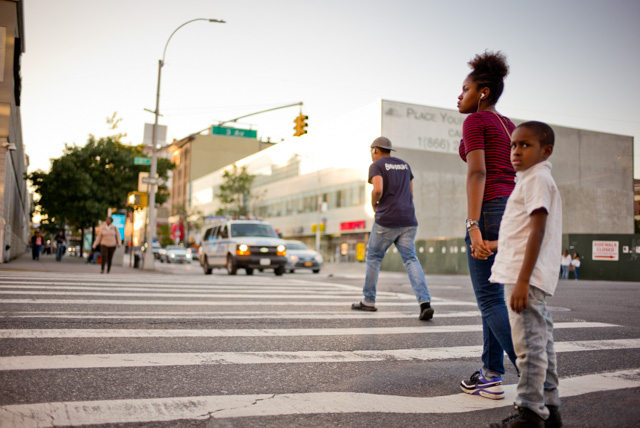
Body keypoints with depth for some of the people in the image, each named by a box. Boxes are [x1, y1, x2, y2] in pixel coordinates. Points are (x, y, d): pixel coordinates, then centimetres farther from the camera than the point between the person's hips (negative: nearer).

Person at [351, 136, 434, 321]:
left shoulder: (376, 166, -1)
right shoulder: (404, 164, 19)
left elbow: (378, 190, -19)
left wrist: (373, 203, 2)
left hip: (386, 221, -5)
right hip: (408, 221, 5)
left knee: (373, 257, 13)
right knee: (410, 259, -1)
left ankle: (368, 301, 20)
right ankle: (425, 302, -20)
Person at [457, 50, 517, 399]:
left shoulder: (475, 121, -4)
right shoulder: (509, 126, 21)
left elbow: (477, 173, -16)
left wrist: (473, 226, -22)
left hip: (490, 210, -9)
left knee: (490, 299, -4)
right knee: (490, 294, 14)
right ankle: (491, 375, 17)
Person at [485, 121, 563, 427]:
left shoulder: (537, 179, -10)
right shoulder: (533, 180, 21)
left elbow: (538, 231, -19)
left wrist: (522, 281, -23)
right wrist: (499, 245, 42)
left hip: (528, 277, -11)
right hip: (527, 277, 11)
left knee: (529, 344, -7)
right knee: (540, 343, 15)